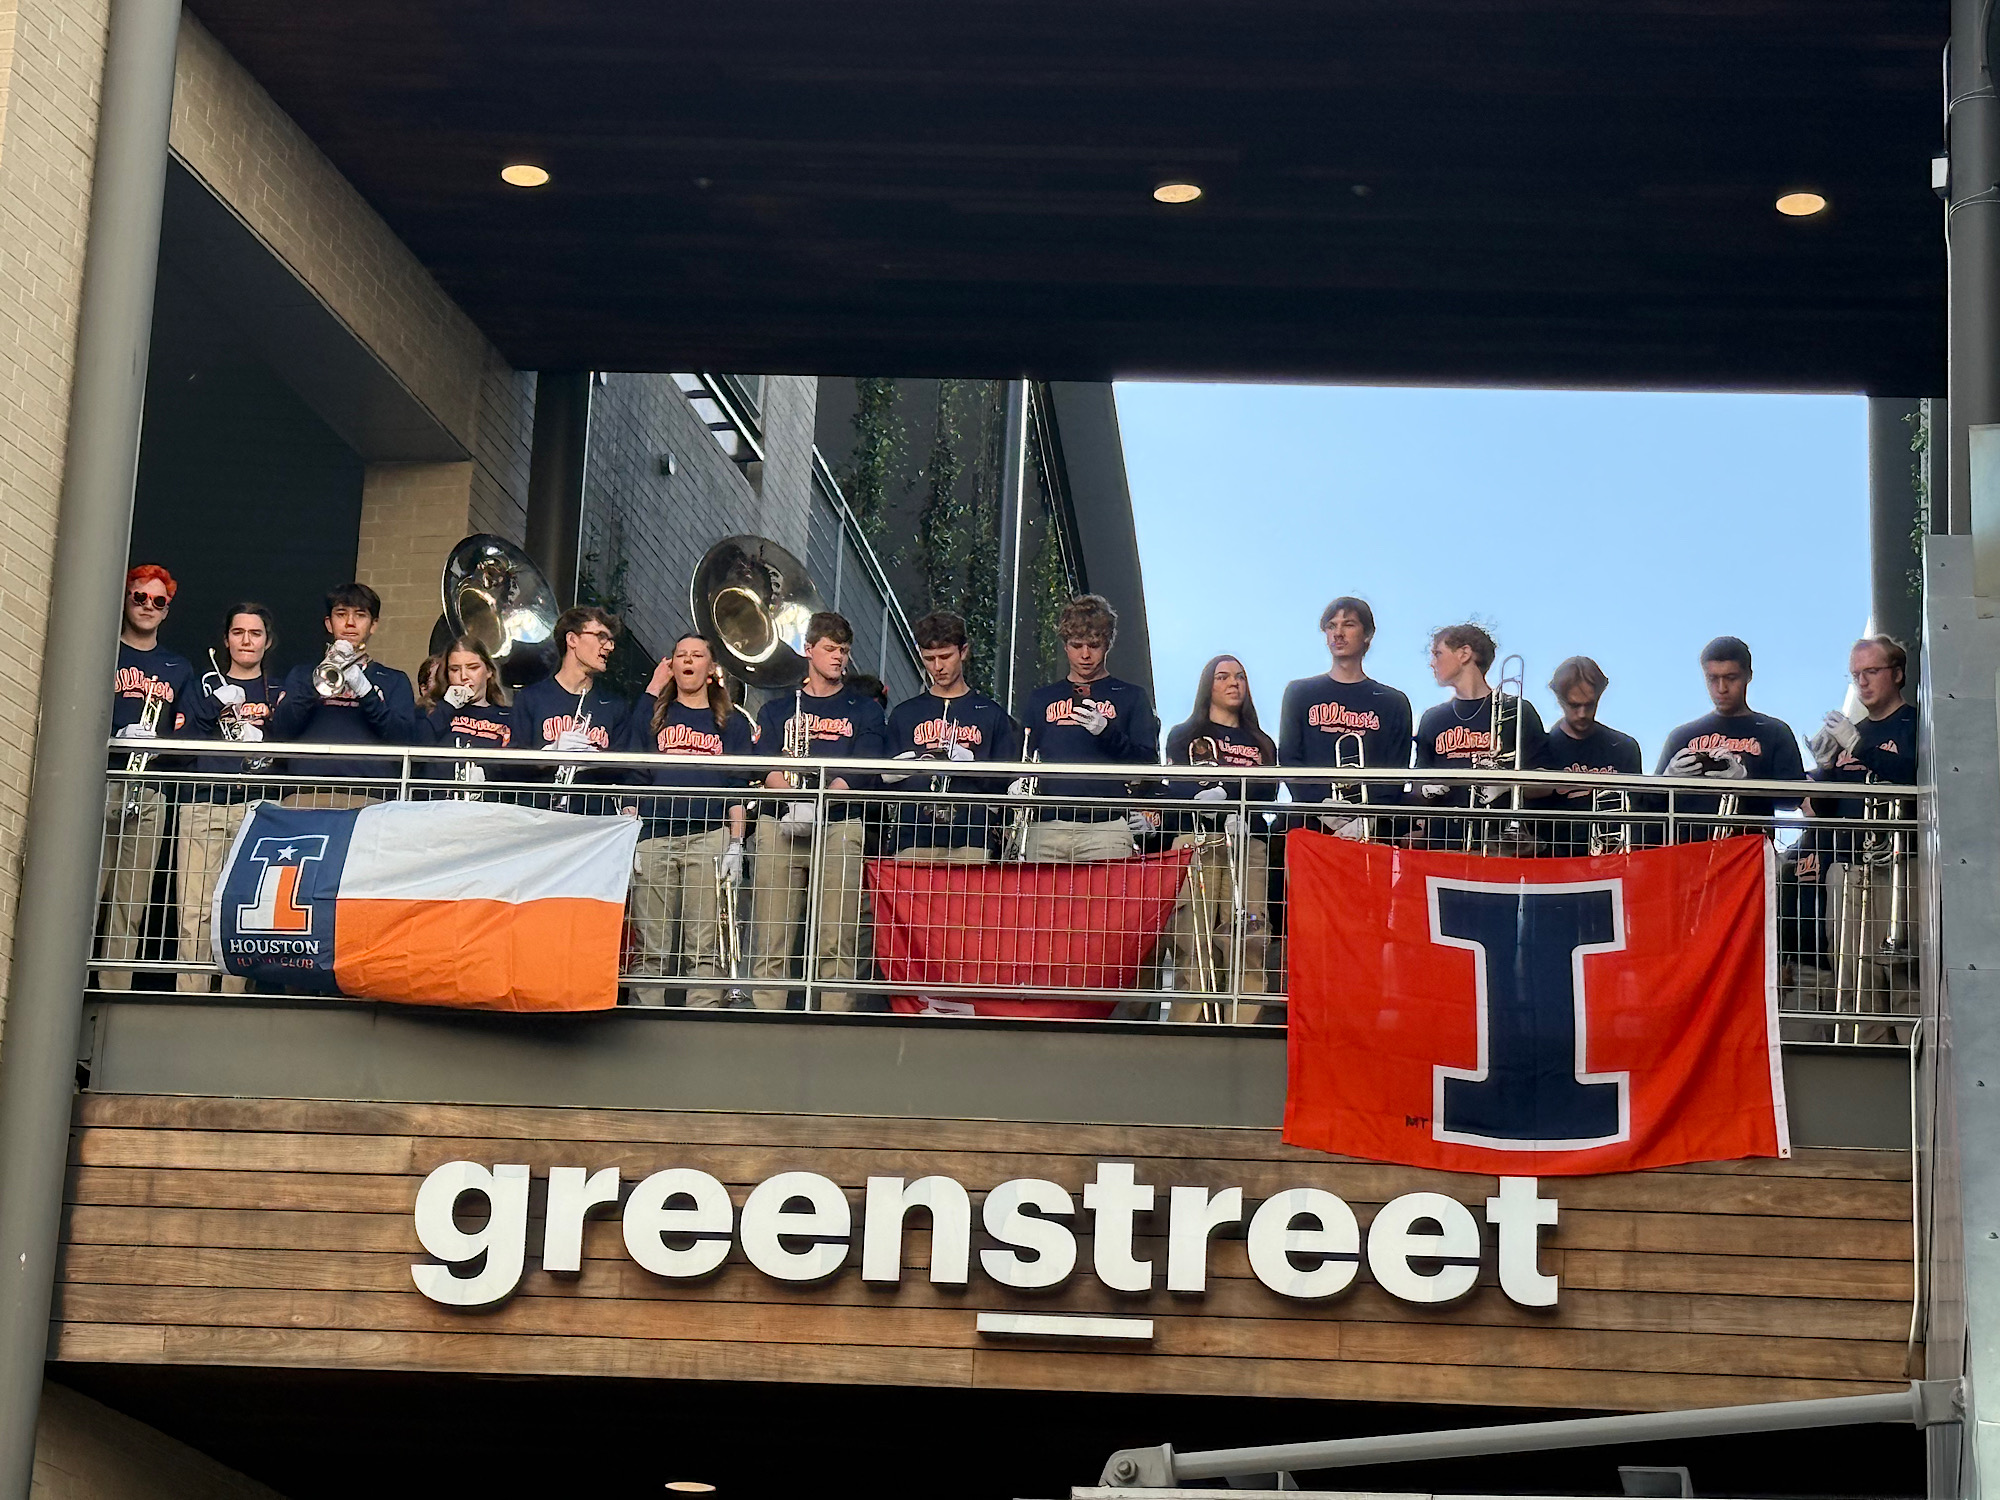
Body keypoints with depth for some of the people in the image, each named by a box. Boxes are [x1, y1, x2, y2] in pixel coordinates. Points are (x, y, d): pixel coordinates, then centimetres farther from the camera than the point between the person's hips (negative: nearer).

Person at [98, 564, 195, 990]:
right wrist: (118, 738, -14)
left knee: (130, 905, 0)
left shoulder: (178, 668, 21)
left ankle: (115, 996, 1)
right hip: (96, 784, -3)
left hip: (148, 795, 3)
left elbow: (184, 734, 14)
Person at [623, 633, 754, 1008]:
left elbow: (737, 790, 11)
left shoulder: (731, 721, 16)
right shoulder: (653, 715, 16)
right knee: (650, 948, -2)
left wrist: (735, 844, 2)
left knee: (705, 947, -6)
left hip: (709, 838, 0)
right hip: (655, 837, 1)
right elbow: (633, 778, 11)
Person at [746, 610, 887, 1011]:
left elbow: (862, 771, 0)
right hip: (779, 828, 1)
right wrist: (795, 799, -18)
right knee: (770, 944, -4)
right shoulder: (778, 708, 19)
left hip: (840, 829, -1)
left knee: (837, 944, -7)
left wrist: (816, 802, -16)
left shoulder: (864, 710, 15)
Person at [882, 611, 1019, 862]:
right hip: (913, 840, 1)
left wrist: (972, 765, -10)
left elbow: (1006, 782, 8)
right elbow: (883, 781, 17)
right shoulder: (904, 714, 19)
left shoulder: (991, 714, 13)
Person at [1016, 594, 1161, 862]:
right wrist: (1017, 785, 0)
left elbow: (1148, 763, 4)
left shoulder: (1130, 696, 14)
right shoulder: (1041, 699, 22)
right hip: (1045, 828, 2)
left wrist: (1107, 733, -12)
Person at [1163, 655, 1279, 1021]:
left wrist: (1223, 793, -13)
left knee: (1247, 940, -13)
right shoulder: (1184, 736, 20)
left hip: (1248, 845, 2)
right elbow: (1176, 786, 2)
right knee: (1192, 940, -14)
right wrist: (1204, 796, -21)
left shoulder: (1261, 744, 26)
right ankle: (1186, 1025, -18)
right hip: (1196, 842, -2)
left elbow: (1267, 794, 8)